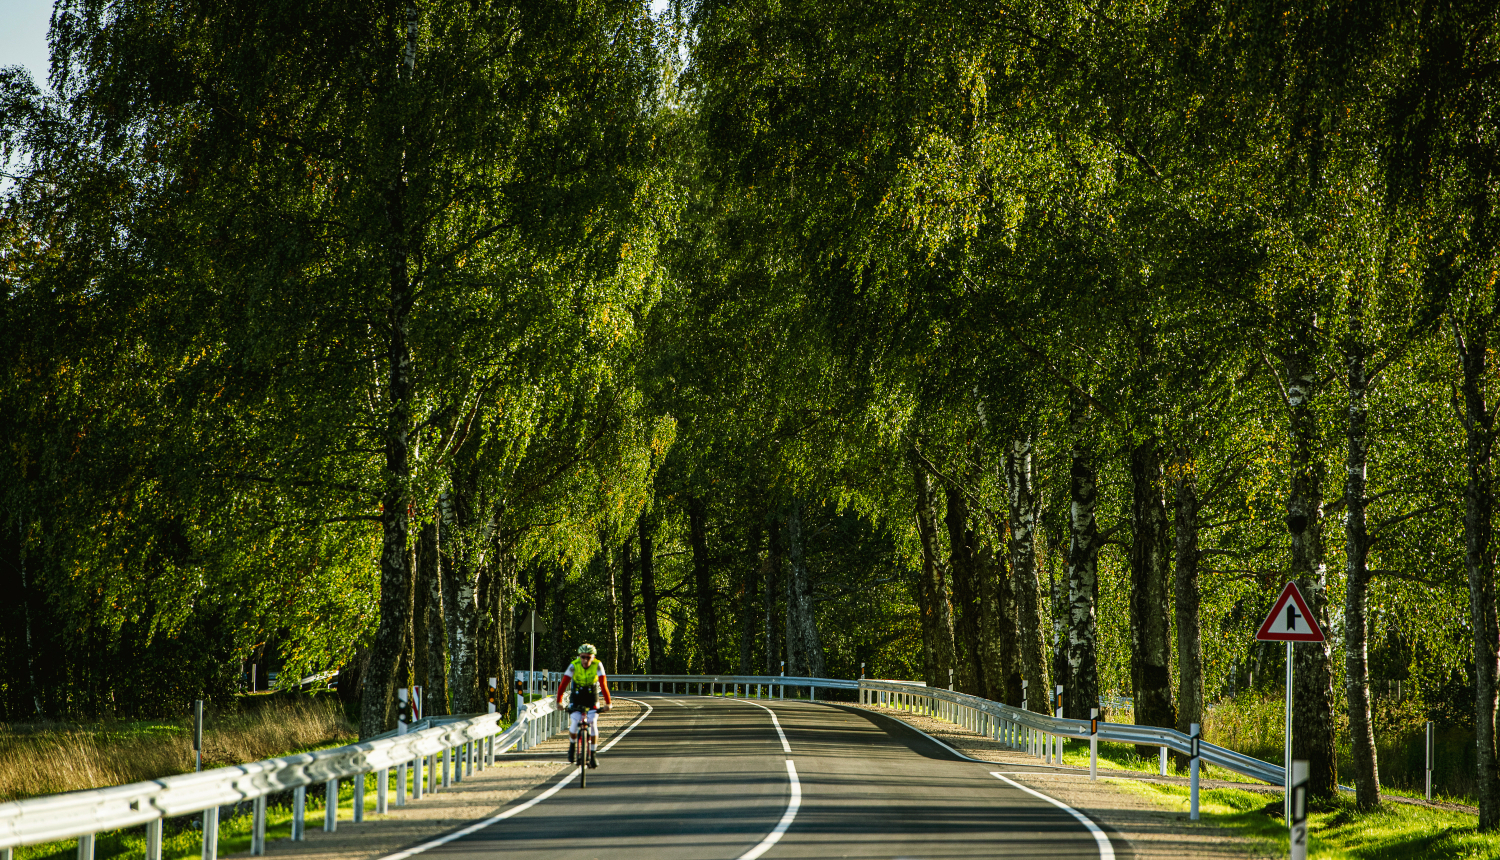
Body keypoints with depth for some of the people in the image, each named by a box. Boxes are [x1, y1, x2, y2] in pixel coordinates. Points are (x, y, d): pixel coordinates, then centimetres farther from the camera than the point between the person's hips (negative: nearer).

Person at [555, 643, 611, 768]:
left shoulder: (598, 665, -21)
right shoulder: (574, 666, -21)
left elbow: (603, 684, -26)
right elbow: (563, 683, -24)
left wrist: (607, 703, -32)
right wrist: (559, 701, -31)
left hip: (592, 697, 0)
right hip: (576, 696, 0)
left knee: (593, 723, -16)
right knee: (574, 723, -18)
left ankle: (593, 754, -2)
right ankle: (572, 746, 10)